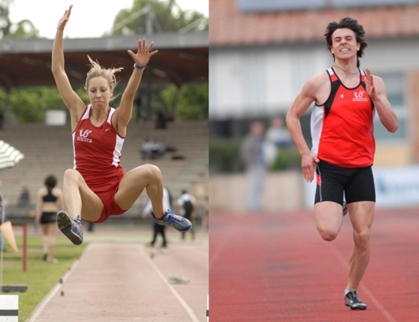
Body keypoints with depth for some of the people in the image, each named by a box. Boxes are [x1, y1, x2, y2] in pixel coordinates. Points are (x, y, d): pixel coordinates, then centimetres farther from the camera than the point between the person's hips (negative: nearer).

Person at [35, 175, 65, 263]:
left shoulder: (41, 191, 1)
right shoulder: (58, 191, 0)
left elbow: (38, 205, -5)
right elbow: (62, 205, -1)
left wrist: (37, 217, -6)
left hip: (44, 214, 1)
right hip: (54, 215, -1)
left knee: (45, 234, 19)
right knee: (52, 236, 0)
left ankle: (45, 250, -4)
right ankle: (50, 256, -4)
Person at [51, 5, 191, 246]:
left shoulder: (117, 118, -2)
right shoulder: (79, 112, 2)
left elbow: (129, 94, -24)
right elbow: (58, 71, -2)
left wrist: (140, 67, -43)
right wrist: (60, 30, -9)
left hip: (117, 194, 0)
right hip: (90, 202, 0)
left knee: (151, 171, -23)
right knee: (71, 174, -31)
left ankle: (160, 215, 8)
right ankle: (75, 224, -59)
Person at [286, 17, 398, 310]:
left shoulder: (374, 83, 5)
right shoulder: (320, 83, -3)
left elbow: (392, 126, 1)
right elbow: (292, 116, 6)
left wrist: (375, 97, -14)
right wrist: (305, 152, -4)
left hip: (362, 168, 3)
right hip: (329, 167, -3)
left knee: (364, 236, -1)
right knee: (328, 232, -18)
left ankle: (352, 291, 18)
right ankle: (333, 212, 19)